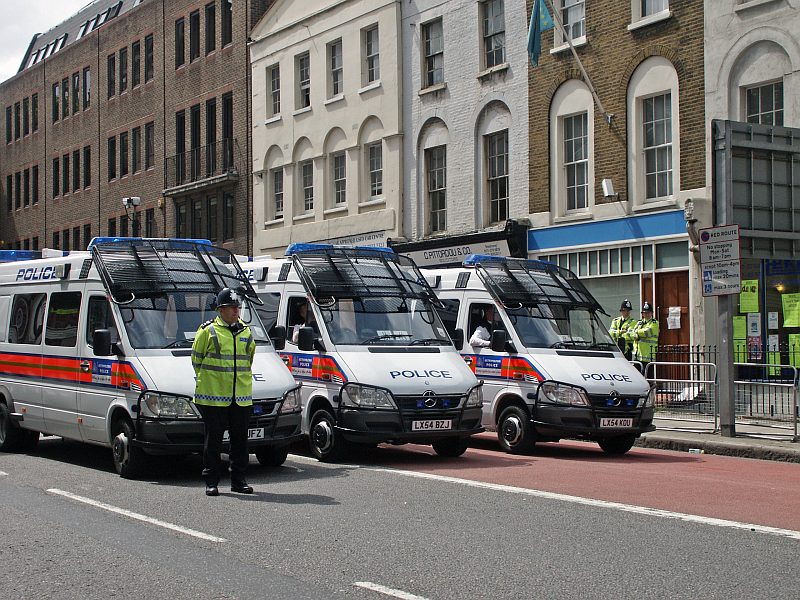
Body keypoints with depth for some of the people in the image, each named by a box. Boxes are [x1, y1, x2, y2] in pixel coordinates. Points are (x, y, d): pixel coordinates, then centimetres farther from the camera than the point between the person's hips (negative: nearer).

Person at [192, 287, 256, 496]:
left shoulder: (246, 332, 12)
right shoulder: (207, 331, -1)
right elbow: (196, 359, 5)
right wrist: (206, 380, 5)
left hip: (241, 398, 4)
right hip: (213, 397, -4)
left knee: (240, 439, 8)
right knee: (213, 440, 0)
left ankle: (238, 479, 16)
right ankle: (211, 482, 7)